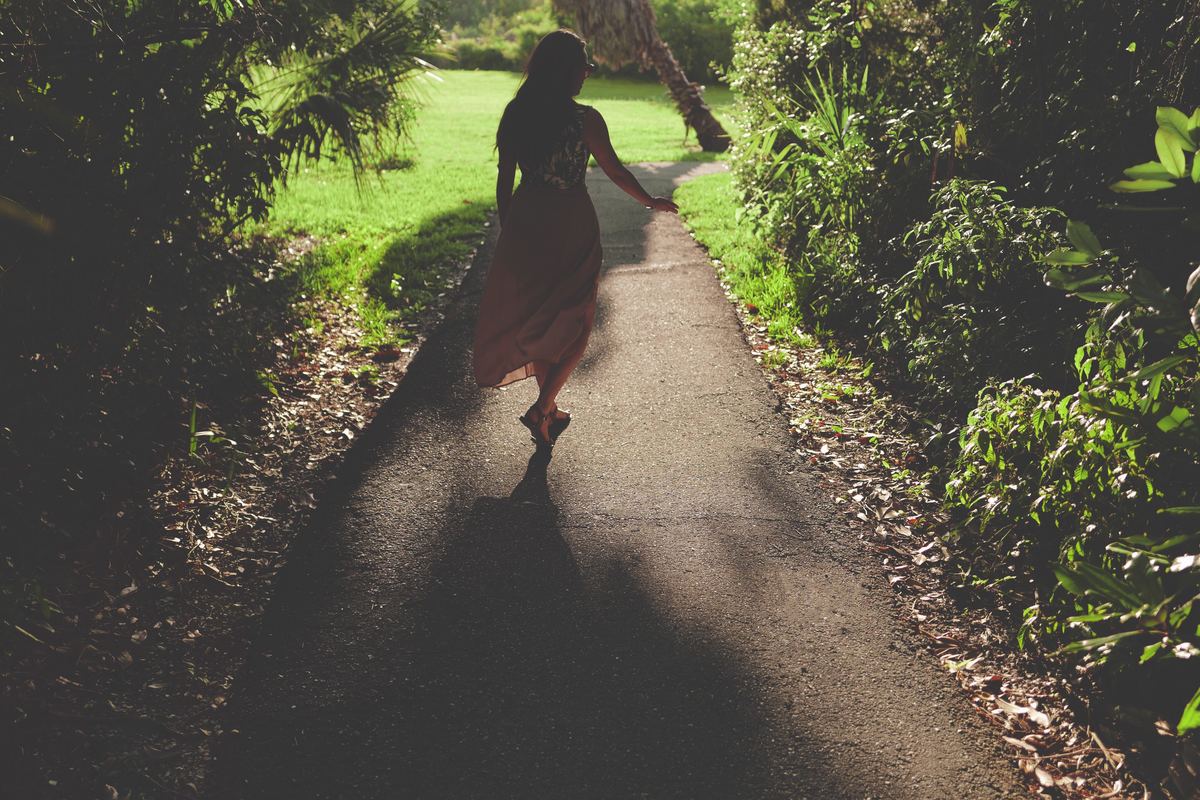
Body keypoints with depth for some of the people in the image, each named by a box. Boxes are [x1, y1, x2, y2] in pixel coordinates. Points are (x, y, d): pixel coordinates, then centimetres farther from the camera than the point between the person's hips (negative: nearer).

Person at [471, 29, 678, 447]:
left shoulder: (515, 114, 0)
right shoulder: (584, 119, -12)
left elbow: (504, 180, 4)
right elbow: (615, 170, -5)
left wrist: (507, 230, 15)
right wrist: (651, 201, 11)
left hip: (525, 222, 4)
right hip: (571, 225, -4)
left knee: (530, 316, 18)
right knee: (571, 322, 12)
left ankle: (549, 408, 28)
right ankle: (542, 408, 3)